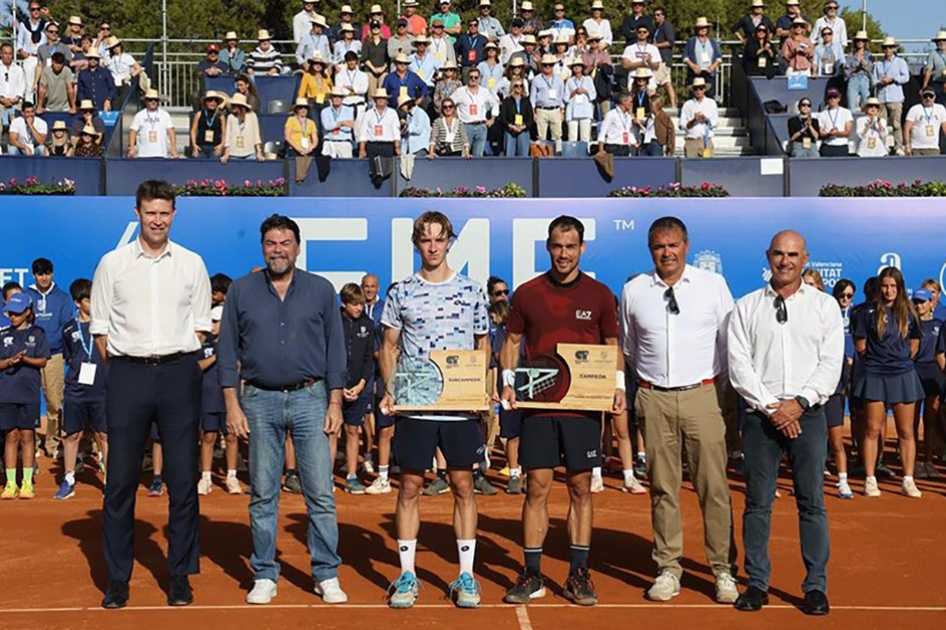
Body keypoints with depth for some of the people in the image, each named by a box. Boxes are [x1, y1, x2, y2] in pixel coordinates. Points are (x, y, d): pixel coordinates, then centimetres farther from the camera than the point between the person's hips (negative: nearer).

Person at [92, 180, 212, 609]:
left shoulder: (191, 264, 9)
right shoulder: (112, 264, 7)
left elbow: (200, 325, 12)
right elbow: (100, 327, 9)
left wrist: (182, 366, 3)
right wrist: (123, 371, 1)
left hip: (179, 375, 1)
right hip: (127, 375, 0)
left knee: (183, 478, 2)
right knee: (120, 479, 1)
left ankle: (180, 575, 12)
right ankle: (118, 578, 10)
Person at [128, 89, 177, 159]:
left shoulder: (165, 115, 11)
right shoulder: (139, 116, 10)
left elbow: (171, 131, 5)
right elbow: (133, 132, 5)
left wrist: (173, 148, -6)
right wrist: (131, 148, -7)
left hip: (161, 154, 0)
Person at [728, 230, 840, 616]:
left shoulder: (824, 306, 7)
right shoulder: (746, 308, 7)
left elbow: (831, 363, 1)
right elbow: (739, 364, 0)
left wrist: (800, 402, -11)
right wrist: (770, 407, -8)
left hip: (807, 414, 0)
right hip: (759, 415, 0)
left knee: (812, 503, 1)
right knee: (757, 502, 3)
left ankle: (816, 586, 10)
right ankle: (757, 583, 13)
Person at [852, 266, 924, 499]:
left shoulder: (908, 313, 5)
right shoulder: (868, 313, -2)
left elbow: (914, 345, 16)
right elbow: (860, 346, 3)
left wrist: (900, 360, 12)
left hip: (903, 376, 2)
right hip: (875, 375, -2)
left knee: (906, 431, 4)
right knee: (873, 429, 0)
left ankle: (908, 481, 10)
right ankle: (870, 480, 6)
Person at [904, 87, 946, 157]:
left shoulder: (940, 109, 12)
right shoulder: (914, 109, 1)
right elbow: (906, 129, -4)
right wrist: (907, 146, -13)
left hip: (934, 149, 3)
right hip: (917, 149, -3)